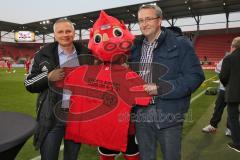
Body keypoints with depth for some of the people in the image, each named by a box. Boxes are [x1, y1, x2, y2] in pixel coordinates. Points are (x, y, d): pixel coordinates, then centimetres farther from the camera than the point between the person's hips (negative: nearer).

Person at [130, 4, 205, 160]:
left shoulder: (180, 44, -6)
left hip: (169, 117, -4)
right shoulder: (135, 47, 9)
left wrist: (161, 89, -19)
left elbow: (195, 76, -13)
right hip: (142, 117, 4)